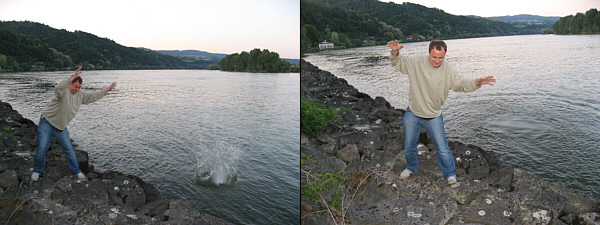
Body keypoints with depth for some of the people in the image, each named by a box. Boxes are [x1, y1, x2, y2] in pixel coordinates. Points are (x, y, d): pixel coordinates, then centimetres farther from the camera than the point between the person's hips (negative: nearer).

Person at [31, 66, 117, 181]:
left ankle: (76, 171, 17)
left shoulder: (80, 95, 3)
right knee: (42, 148, -7)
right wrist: (73, 77, -51)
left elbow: (94, 95, 13)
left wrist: (107, 89, 11)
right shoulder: (63, 91, -18)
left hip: (61, 126, 5)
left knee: (69, 149, 4)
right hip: (47, 123, -5)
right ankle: (37, 171, 16)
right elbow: (58, 87, -42)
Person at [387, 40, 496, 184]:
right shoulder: (415, 62, -14)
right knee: (409, 146, 15)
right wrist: (395, 52, -23)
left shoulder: (448, 70, -11)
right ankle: (411, 167, 43)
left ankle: (449, 174, 23)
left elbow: (462, 84, -2)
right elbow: (398, 63, -2)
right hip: (412, 114, 1)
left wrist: (476, 83, -21)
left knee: (442, 148, -1)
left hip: (434, 116, -1)